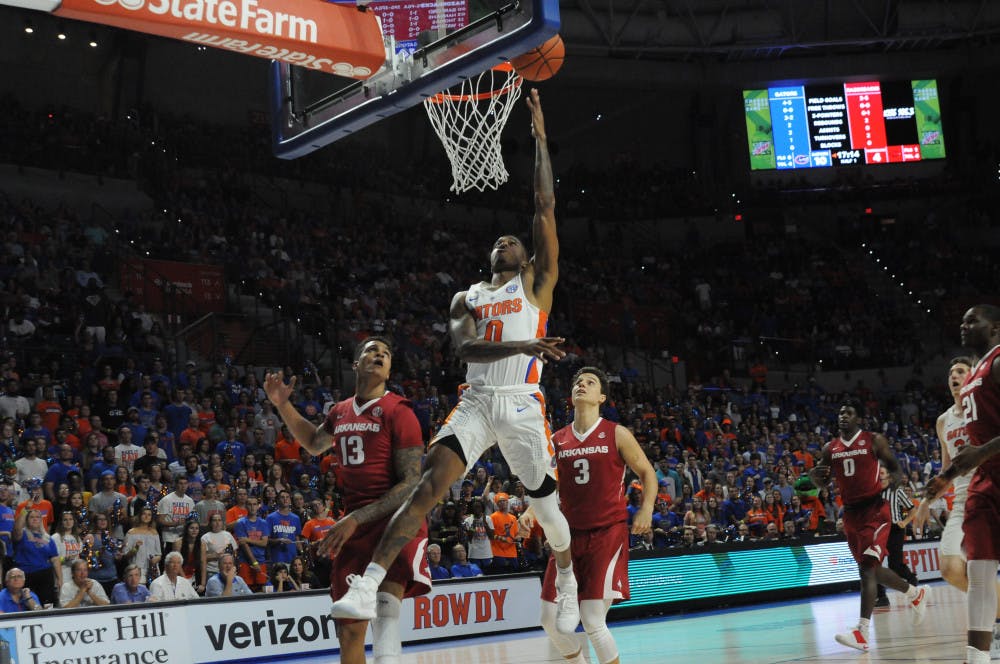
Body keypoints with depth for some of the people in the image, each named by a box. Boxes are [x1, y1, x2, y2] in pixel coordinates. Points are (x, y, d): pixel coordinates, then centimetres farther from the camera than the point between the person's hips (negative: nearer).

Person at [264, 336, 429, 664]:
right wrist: (282, 405, 23)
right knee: (350, 628, 10)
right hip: (353, 527, 7)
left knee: (385, 614, -33)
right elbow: (314, 444, 36)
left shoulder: (398, 411, -8)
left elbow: (411, 484, -14)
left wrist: (356, 519, -20)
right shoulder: (341, 412, 12)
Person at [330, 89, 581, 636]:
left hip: (521, 404, -1)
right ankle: (367, 588, -22)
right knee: (427, 487, -15)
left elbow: (545, 207, 4)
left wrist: (539, 134, 3)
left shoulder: (536, 282, 12)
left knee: (545, 504, 5)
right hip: (475, 402, 2)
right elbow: (464, 347, -3)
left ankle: (569, 581, 35)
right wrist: (523, 345, -20)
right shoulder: (466, 298, 18)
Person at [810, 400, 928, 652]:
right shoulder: (830, 448, 8)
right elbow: (823, 483, 14)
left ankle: (862, 632, -24)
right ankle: (915, 593, 42)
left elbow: (895, 469, 2)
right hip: (850, 512, 6)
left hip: (874, 509, -6)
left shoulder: (874, 441, -5)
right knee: (874, 569, 15)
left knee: (867, 567, -18)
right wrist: (814, 475, -9)